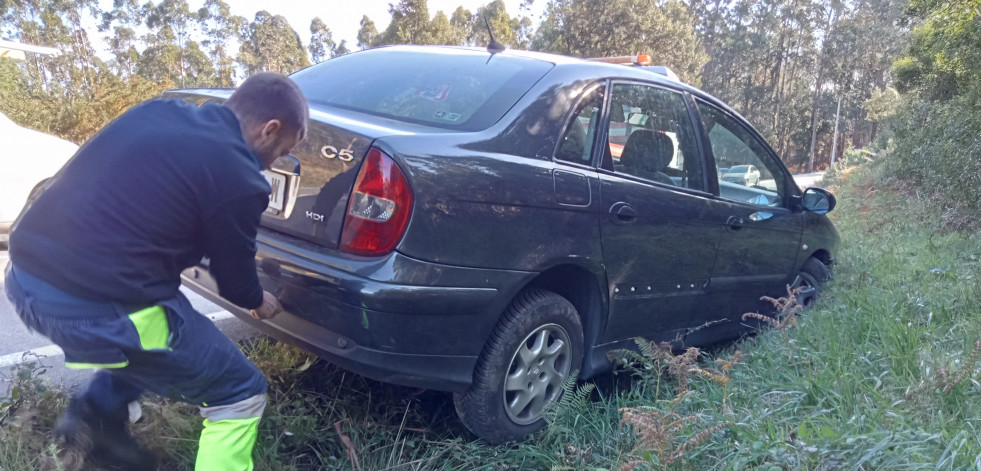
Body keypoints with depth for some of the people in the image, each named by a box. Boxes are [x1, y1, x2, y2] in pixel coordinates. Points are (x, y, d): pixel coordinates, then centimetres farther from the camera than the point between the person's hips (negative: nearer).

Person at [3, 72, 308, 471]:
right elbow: (235, 281, 2)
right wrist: (259, 302, 26)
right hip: (97, 308, -9)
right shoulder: (237, 177, -12)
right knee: (241, 396, 8)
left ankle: (97, 412, 25)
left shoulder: (159, 111, 9)